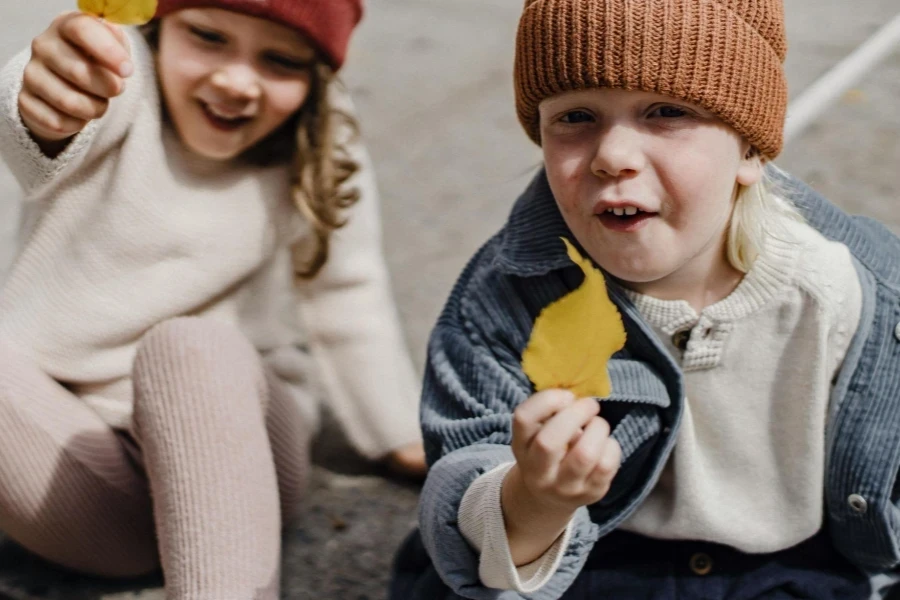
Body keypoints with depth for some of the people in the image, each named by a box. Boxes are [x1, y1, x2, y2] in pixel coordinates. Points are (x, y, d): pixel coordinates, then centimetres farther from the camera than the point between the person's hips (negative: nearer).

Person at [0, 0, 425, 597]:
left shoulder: (321, 141, 0)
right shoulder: (116, 74, -10)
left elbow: (348, 296, 10)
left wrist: (408, 437, 12)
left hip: (230, 446, 1)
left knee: (194, 346, -34)